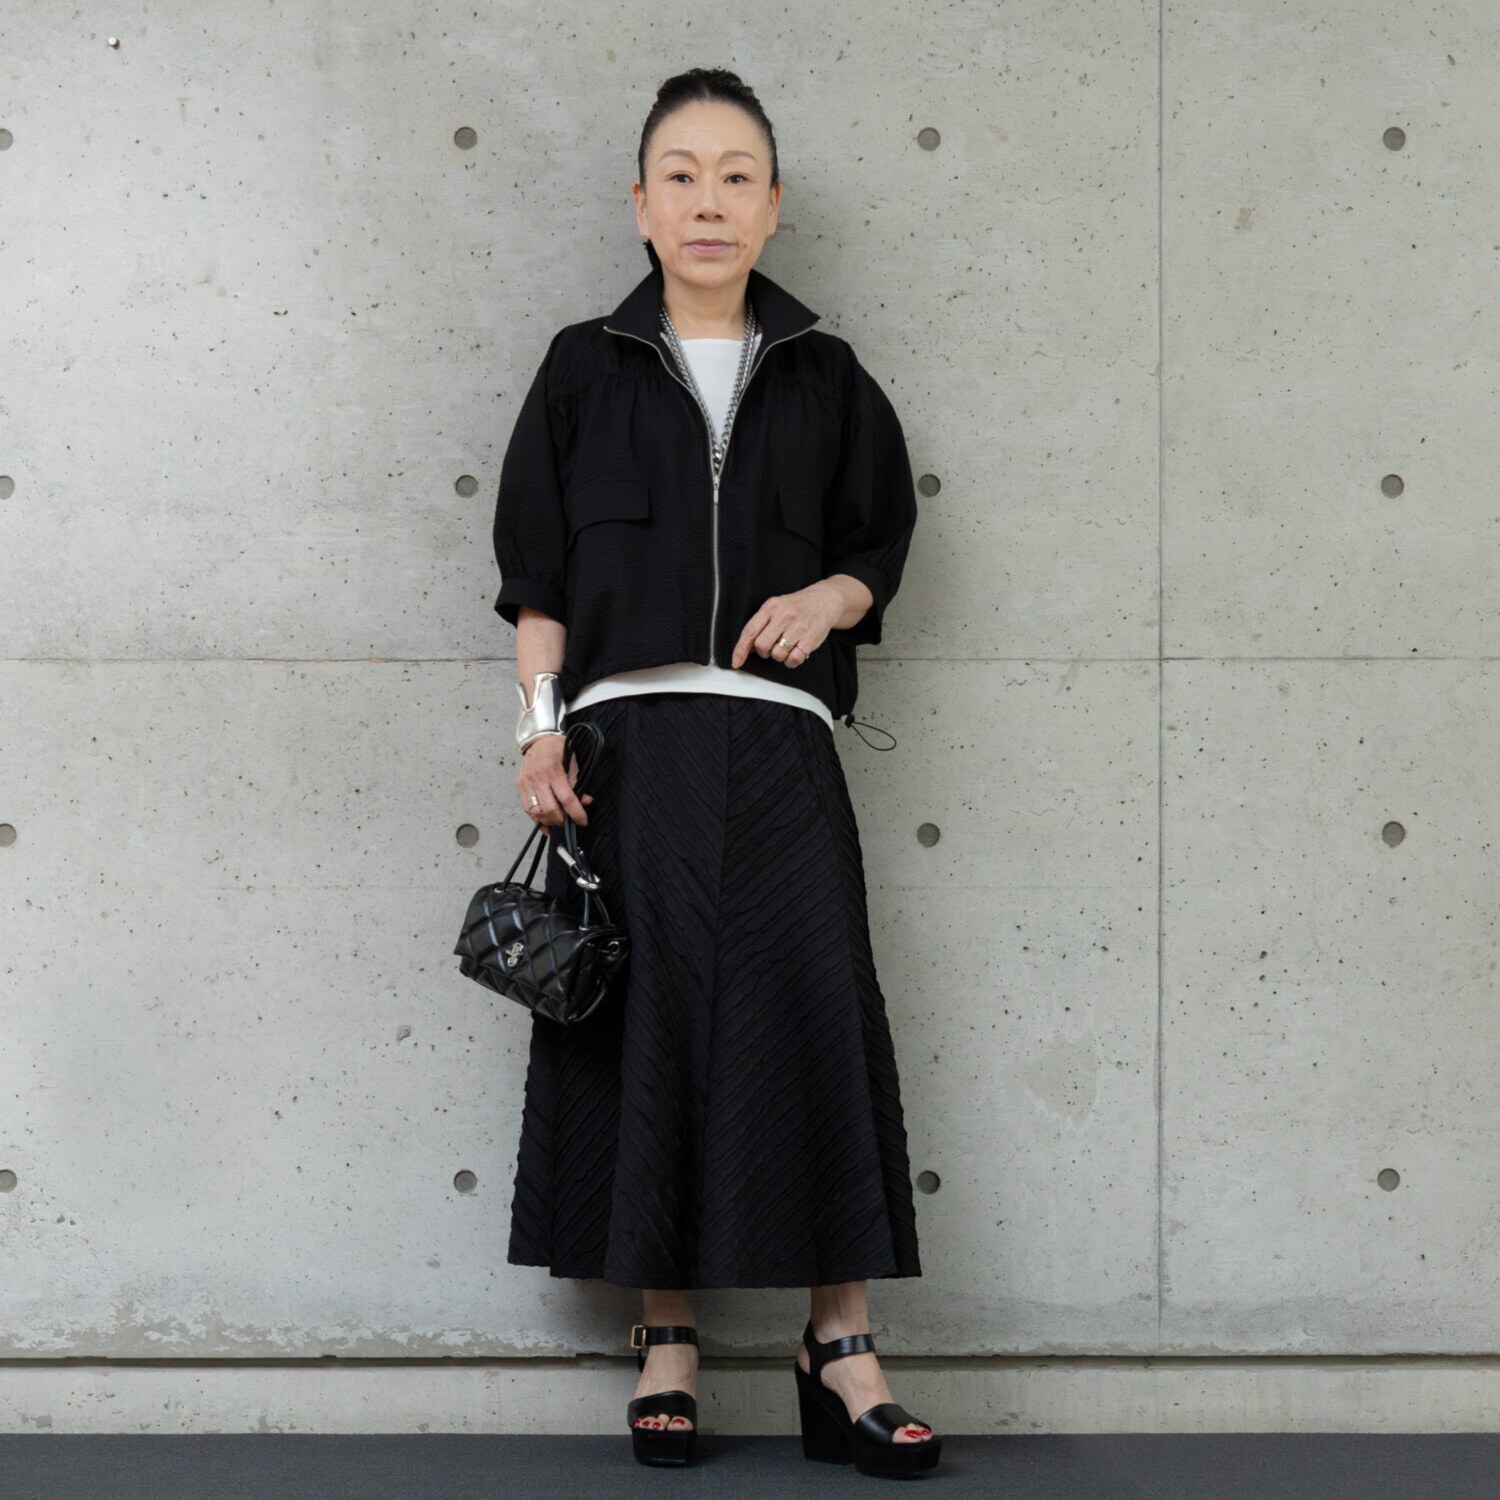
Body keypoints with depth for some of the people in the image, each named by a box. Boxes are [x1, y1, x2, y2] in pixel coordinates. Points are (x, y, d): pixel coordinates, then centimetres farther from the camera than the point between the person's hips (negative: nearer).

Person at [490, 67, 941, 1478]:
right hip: (628, 738, 0)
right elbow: (538, 575, 8)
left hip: (776, 742, 1)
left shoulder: (825, 380, 13)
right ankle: (664, 1338, 5)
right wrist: (542, 728, -2)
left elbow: (879, 547, 17)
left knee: (814, 1009, -8)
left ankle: (840, 1340, -3)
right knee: (648, 1019, -2)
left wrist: (829, 599, -5)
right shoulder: (588, 369, 11)